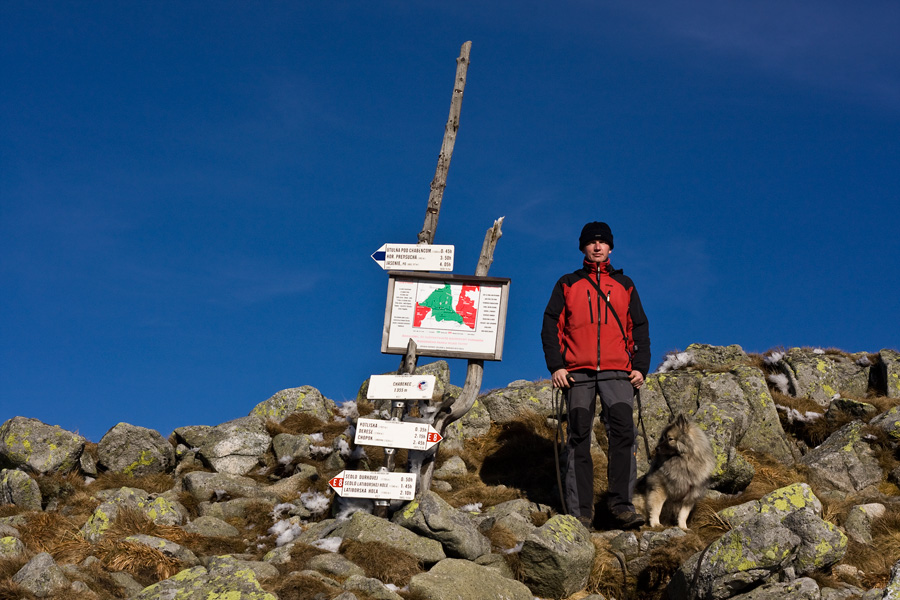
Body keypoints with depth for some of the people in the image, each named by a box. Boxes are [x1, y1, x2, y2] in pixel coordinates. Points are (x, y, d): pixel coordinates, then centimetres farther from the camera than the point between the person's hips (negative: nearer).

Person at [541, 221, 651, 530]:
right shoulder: (568, 284, 15)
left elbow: (639, 328, 18)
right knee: (579, 438, -4)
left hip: (617, 372, 1)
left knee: (623, 433, -16)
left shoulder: (624, 285, 19)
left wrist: (640, 366, 4)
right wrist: (555, 366, -3)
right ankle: (579, 512, -5)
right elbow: (551, 325, 10)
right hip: (578, 371, 0)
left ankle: (621, 504, -16)